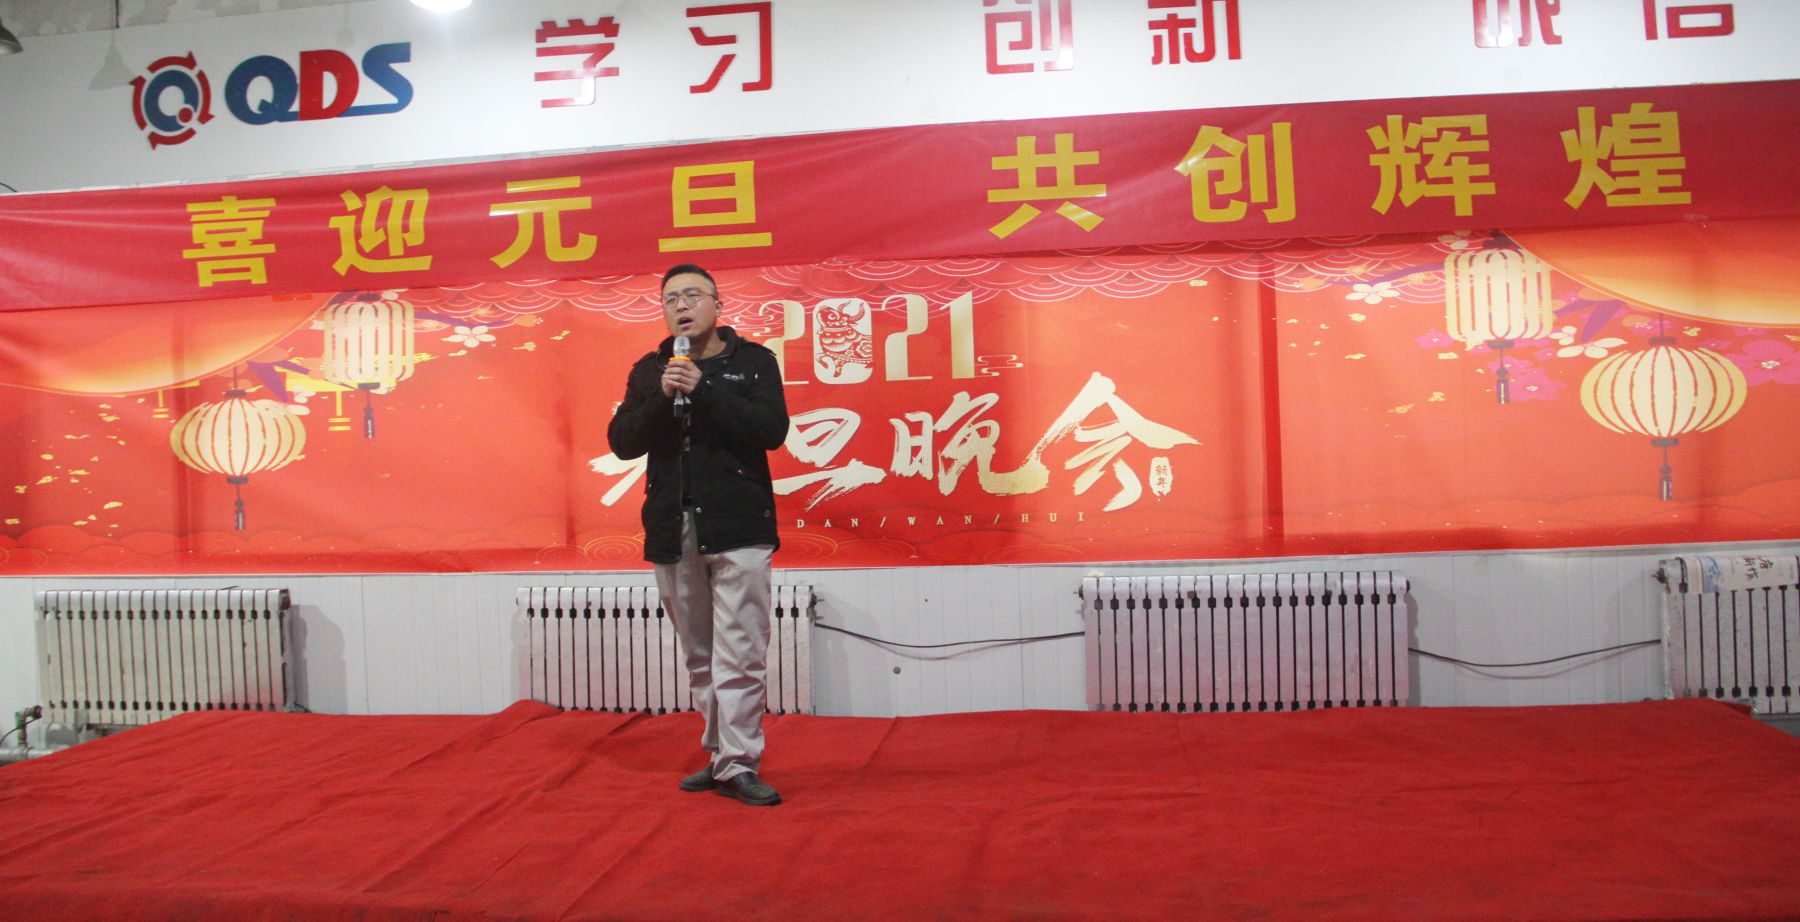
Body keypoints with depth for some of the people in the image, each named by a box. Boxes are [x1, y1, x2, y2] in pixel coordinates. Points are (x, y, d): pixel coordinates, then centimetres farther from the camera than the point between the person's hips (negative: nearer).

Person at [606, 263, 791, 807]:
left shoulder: (752, 361, 4)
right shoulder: (649, 370, 13)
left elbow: (773, 429, -11)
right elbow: (621, 441, 4)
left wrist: (704, 390, -16)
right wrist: (660, 399, -12)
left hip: (737, 527, -4)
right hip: (672, 531, 4)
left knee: (738, 658, -7)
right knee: (699, 656, 13)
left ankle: (738, 765, 0)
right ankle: (721, 754, 25)